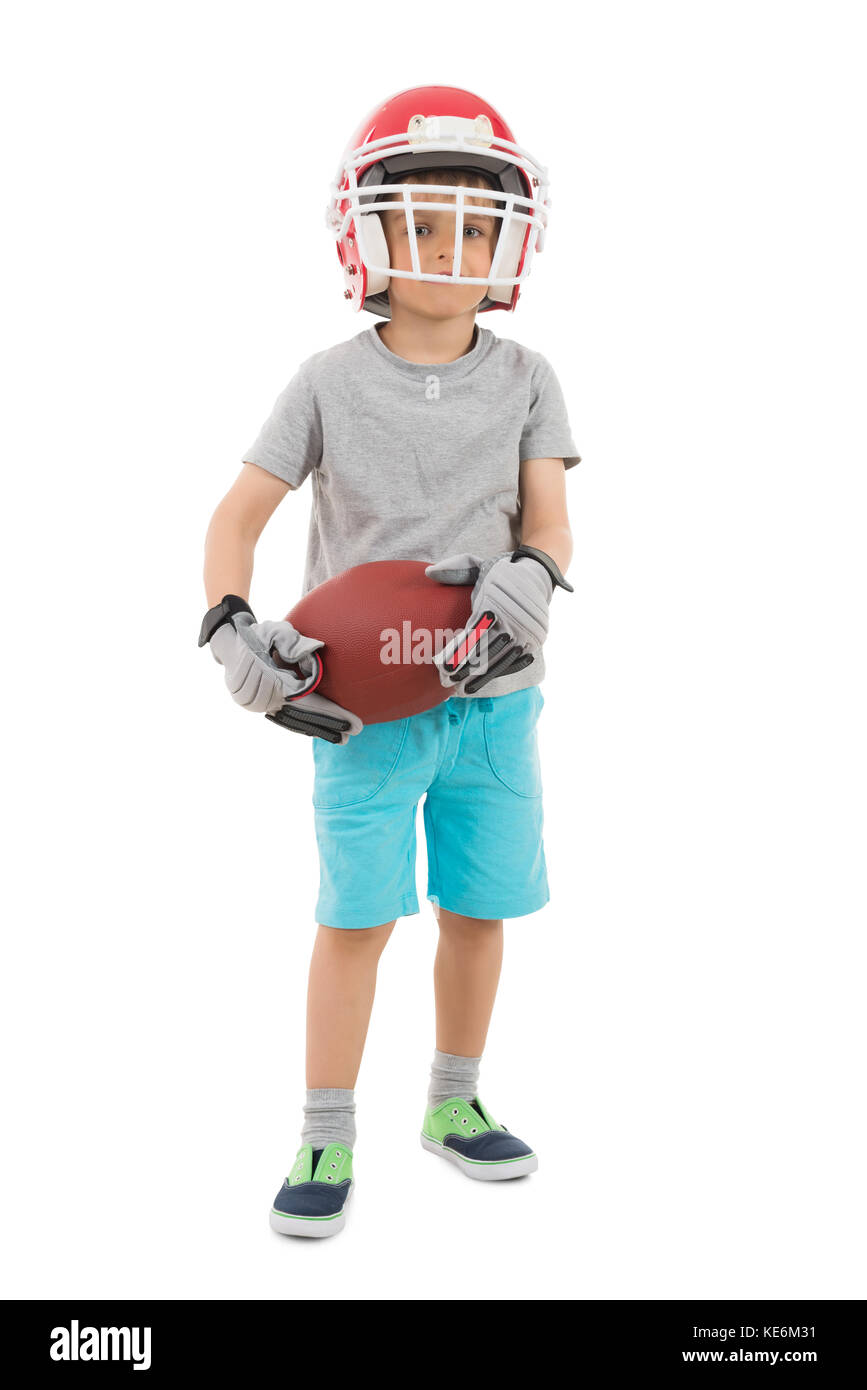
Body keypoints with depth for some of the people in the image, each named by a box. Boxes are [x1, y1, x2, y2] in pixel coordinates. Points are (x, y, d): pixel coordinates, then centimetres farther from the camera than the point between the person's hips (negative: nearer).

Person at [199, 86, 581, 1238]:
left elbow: (550, 517, -3)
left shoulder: (525, 379, 3)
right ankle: (328, 1140, 14)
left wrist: (527, 578, -26)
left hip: (494, 695, 3)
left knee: (480, 907, 11)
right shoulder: (331, 382, -1)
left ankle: (454, 1105, 31)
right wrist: (231, 629, -17)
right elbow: (240, 513, -1)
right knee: (358, 916, -1)